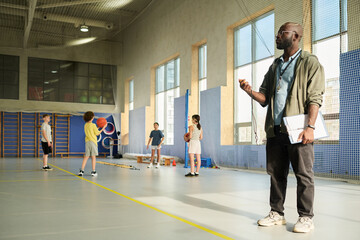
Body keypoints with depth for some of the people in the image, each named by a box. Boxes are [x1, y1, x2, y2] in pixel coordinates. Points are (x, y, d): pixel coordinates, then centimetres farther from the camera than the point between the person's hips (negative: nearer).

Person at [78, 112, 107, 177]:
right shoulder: (93, 125, -8)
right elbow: (97, 133, -3)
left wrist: (97, 127, 24)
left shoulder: (85, 125, 11)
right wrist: (103, 128, 5)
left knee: (86, 156, 8)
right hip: (93, 142, -5)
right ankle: (93, 171, 1)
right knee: (93, 156, -1)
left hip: (87, 142, 5)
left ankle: (81, 170, 2)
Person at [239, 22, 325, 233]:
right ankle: (277, 214, 19)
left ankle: (306, 217, 10)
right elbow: (265, 98, 16)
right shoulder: (275, 66, 20)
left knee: (304, 175, 0)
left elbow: (315, 97, -7)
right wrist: (250, 91, -4)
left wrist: (310, 126, -17)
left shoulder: (310, 62, 1)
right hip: (275, 130, 6)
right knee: (276, 174, 9)